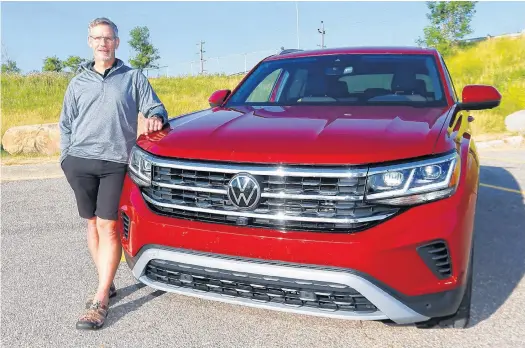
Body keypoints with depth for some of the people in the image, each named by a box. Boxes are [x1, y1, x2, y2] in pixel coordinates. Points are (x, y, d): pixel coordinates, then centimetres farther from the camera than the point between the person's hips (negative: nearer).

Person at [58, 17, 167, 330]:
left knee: (108, 227, -8)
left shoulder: (133, 77, 11)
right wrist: (66, 159, 9)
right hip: (81, 161, 4)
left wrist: (156, 117, -14)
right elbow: (66, 125, 20)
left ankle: (101, 301, -7)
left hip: (115, 163, -3)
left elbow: (155, 108, 10)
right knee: (93, 224, 7)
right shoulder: (78, 83, 18)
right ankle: (107, 284, 19)